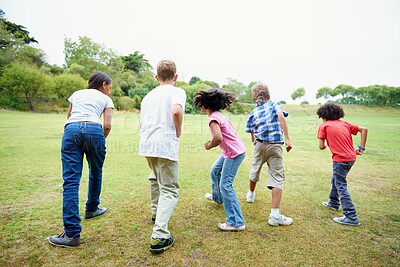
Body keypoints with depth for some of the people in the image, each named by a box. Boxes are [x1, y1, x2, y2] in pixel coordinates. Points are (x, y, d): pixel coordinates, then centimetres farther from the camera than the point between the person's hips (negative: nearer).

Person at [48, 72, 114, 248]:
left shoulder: (77, 94, 30)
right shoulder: (106, 99, 20)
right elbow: (107, 125, 8)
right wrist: (100, 140, 24)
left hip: (71, 130, 2)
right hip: (93, 130, -1)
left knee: (71, 181, -3)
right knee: (95, 173, 21)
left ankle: (72, 233, -6)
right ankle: (92, 209, 40)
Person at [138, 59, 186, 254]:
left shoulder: (148, 96, 20)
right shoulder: (176, 92, 1)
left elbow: (142, 124, 20)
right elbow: (176, 111, -20)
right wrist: (178, 131, -6)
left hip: (146, 144, 7)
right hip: (166, 145, -7)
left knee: (156, 177, 30)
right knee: (169, 189, 0)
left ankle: (156, 212, 48)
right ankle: (159, 237, -10)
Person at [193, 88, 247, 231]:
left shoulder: (213, 118, -20)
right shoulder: (218, 115, 11)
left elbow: (218, 138, -33)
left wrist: (209, 146, -14)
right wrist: (212, 141, 6)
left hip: (235, 153, -11)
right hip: (229, 152, 11)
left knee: (225, 185, -10)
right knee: (214, 171, 28)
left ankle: (237, 222, -5)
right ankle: (218, 197, 52)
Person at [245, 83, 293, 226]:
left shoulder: (253, 113, 12)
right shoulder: (274, 104, 9)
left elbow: (253, 138, 8)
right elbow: (281, 117, -13)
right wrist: (287, 139, -17)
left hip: (260, 145, 3)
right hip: (275, 146, -3)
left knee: (255, 170, 25)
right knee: (277, 178, -2)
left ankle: (251, 194, 51)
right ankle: (275, 215, -8)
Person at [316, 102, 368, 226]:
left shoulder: (324, 126, -3)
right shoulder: (344, 123, 14)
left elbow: (321, 147, -6)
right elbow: (364, 129, 11)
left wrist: (326, 144, 18)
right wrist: (361, 147, 10)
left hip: (340, 159, -8)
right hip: (351, 157, 8)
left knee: (341, 187, -4)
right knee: (335, 180, 25)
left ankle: (351, 217, -7)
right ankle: (333, 202, 42)